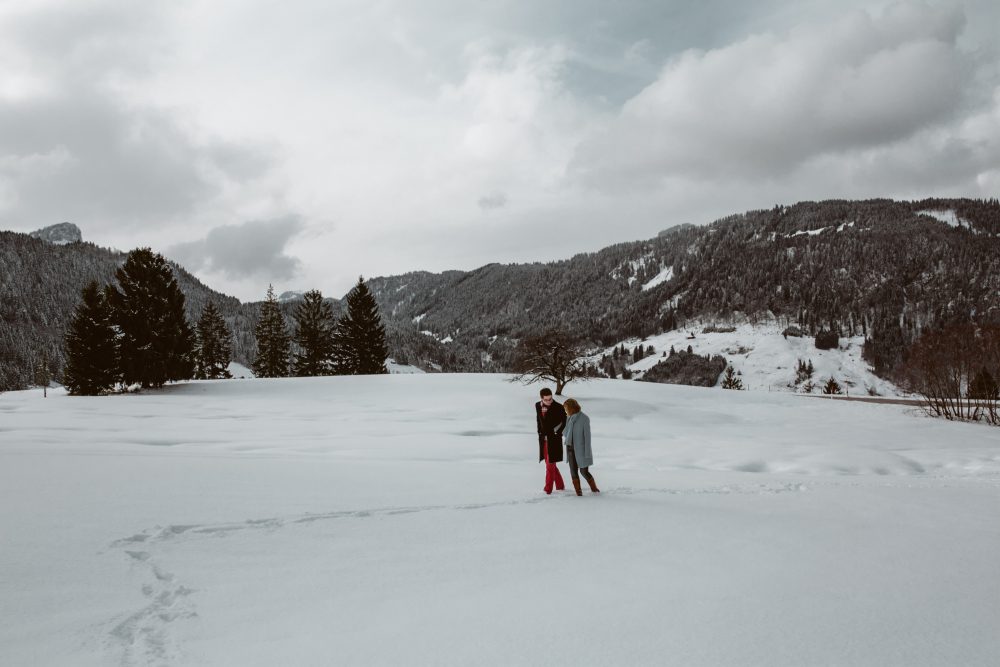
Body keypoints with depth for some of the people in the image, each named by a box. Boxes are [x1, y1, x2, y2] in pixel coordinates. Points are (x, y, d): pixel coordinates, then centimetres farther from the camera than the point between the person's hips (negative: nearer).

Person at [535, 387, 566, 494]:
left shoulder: (558, 407, -13)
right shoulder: (538, 406, 3)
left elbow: (564, 422, -5)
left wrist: (556, 433, -8)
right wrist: (540, 433, 10)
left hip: (554, 440, -6)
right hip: (543, 440, 6)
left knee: (550, 465, -5)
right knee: (551, 465, 15)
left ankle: (548, 489, 2)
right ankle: (560, 486, 30)